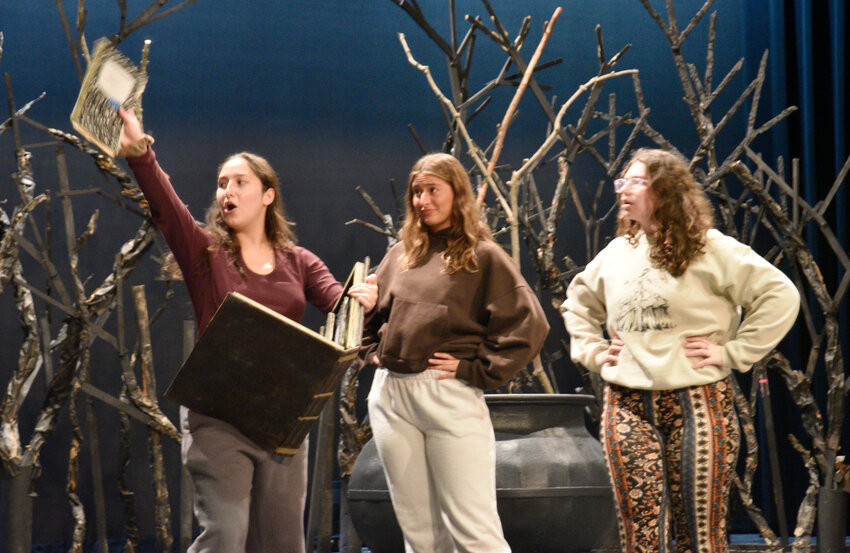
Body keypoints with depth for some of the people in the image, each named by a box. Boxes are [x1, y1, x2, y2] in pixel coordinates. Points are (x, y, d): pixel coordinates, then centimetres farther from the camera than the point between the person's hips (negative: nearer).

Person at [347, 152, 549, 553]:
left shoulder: (482, 256, -2)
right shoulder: (401, 254, 15)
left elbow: (528, 324, -9)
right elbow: (370, 309, 28)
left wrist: (477, 370, -12)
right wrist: (374, 351, 12)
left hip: (450, 396, -6)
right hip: (390, 395, 6)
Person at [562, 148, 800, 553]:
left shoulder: (709, 250, -4)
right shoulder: (615, 254, 13)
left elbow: (781, 296, -8)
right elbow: (577, 305, 29)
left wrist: (733, 352, -10)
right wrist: (593, 352, 13)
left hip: (696, 402, -4)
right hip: (627, 407, 4)